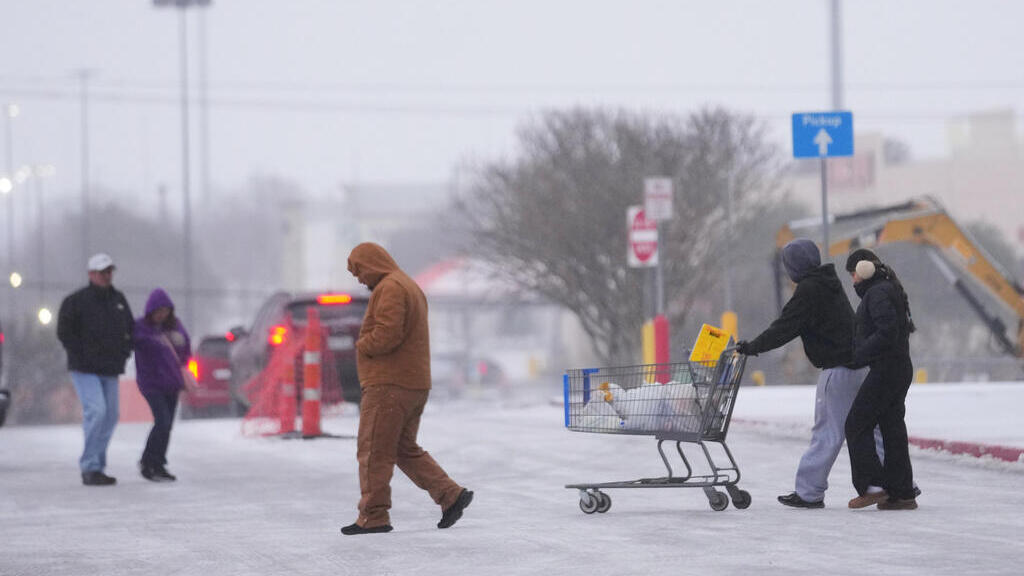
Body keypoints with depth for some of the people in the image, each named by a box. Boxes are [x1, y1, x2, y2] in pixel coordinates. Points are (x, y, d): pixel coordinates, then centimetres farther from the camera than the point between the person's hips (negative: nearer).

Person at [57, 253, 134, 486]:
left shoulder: (118, 300, 11)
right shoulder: (76, 301, -8)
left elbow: (129, 329, 22)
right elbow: (64, 333, -9)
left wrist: (124, 352, 8)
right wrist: (83, 354, -14)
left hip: (110, 370, 7)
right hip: (85, 370, -7)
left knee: (110, 416, 5)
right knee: (96, 411, -20)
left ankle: (96, 468, 15)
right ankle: (90, 467, -15)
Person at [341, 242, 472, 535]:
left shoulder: (389, 288, -12)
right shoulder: (411, 288, 21)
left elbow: (387, 334, -24)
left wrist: (362, 345, -6)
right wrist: (367, 344, 10)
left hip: (389, 384, -10)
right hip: (415, 385, 10)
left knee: (373, 450, -5)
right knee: (406, 450, 15)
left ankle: (373, 516, -4)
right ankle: (450, 495, 6)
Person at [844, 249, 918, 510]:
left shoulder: (878, 293, -14)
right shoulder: (888, 290, 18)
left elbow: (887, 332, -24)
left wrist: (860, 353, -18)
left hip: (885, 369, -10)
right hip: (901, 368, 10)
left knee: (856, 425, -6)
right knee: (892, 428, 11)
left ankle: (872, 486, -11)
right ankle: (902, 493, 10)